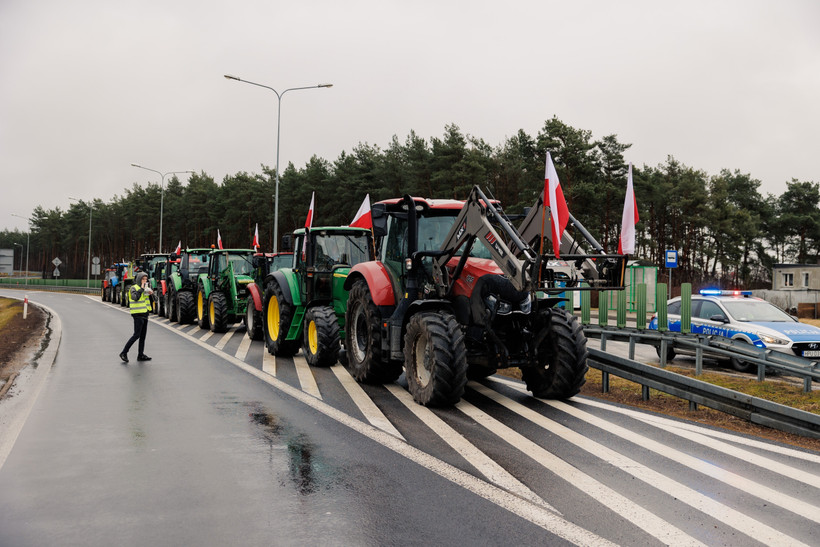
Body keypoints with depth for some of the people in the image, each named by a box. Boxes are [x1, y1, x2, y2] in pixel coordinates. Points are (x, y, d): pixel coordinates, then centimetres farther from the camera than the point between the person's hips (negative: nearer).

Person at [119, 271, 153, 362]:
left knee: (143, 336, 8)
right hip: (138, 314, -8)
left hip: (144, 314, 8)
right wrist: (141, 289, -23)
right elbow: (135, 297, -27)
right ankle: (124, 353, -4)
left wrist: (150, 293, 2)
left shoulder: (145, 288, 16)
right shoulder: (134, 288, -9)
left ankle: (141, 355, 12)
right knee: (136, 335, -11)